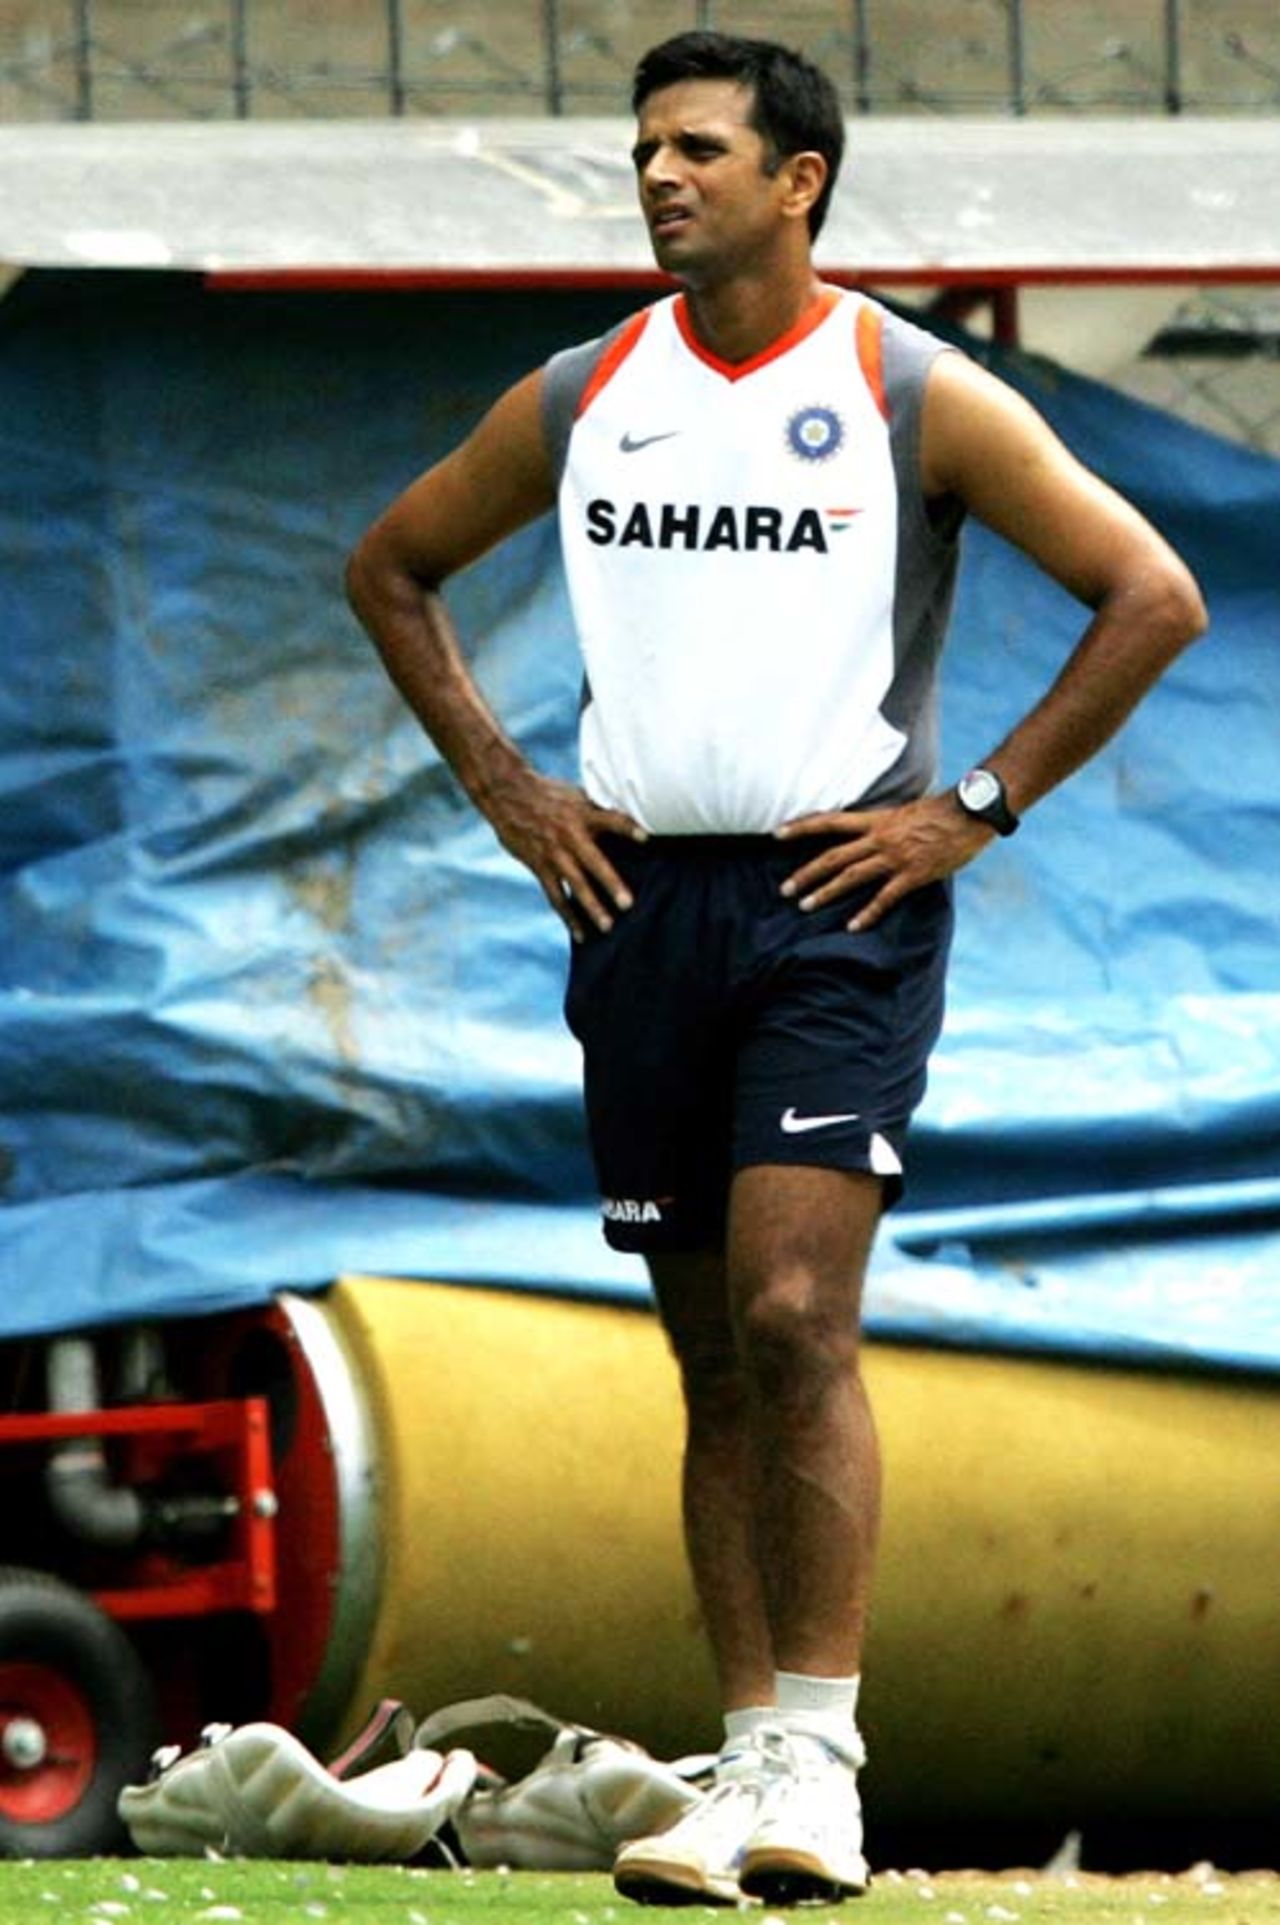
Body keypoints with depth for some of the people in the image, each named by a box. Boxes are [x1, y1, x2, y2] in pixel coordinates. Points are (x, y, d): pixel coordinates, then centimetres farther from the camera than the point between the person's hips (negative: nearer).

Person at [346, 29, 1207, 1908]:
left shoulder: (918, 398, -4)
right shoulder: (583, 399, 8)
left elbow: (1152, 596, -3)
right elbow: (392, 569, 22)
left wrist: (976, 807, -7)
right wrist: (503, 787, 11)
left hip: (843, 900, -4)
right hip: (641, 900, 4)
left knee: (794, 1316, -17)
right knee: (717, 1361, 6)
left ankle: (817, 1757, -15)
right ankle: (750, 1772, 9)